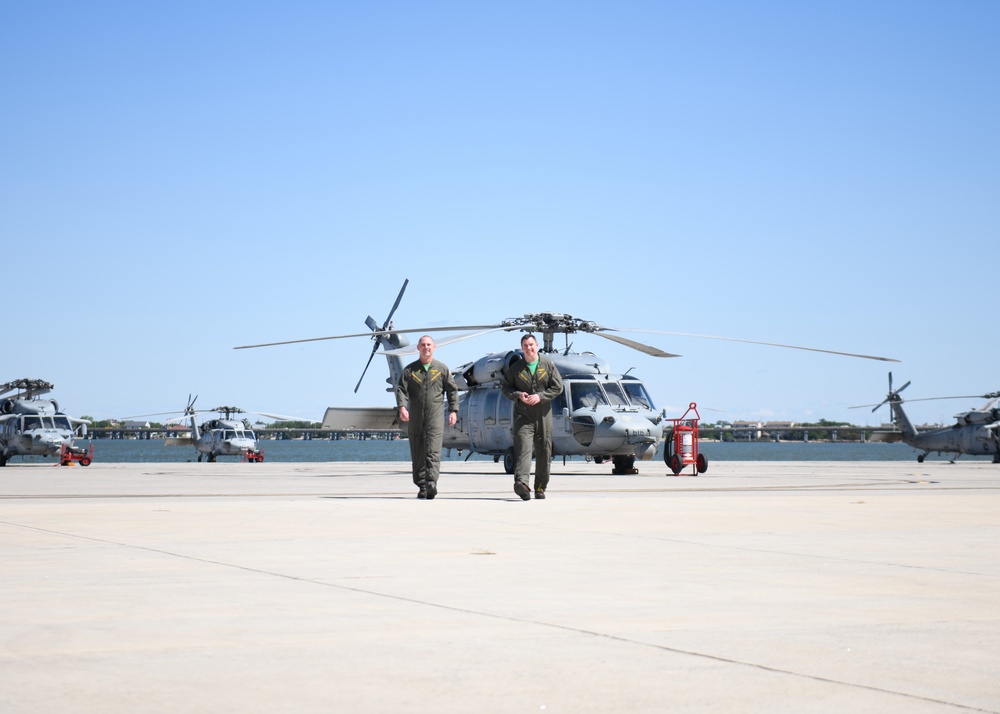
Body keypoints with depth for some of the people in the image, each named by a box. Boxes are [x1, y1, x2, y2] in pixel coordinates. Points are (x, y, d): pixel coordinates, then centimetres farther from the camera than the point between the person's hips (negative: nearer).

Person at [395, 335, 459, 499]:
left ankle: (431, 484, -24)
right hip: (415, 416, 2)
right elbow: (401, 389, 0)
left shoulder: (442, 369, 8)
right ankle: (422, 486, 12)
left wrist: (453, 410, 2)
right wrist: (402, 407, -16)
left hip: (435, 415, -2)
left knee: (433, 451, -15)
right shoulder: (410, 369, 9)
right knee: (417, 454, 5)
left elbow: (452, 390, 11)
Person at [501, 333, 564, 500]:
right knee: (523, 448, -17)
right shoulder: (515, 368, 7)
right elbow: (506, 388, 9)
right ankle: (521, 482, -32)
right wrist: (519, 395, -11)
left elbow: (558, 387, 3)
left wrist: (540, 396, -11)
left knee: (544, 451, 4)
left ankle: (540, 487, 15)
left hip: (543, 414, 1)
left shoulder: (548, 365, 6)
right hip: (523, 414, -1)